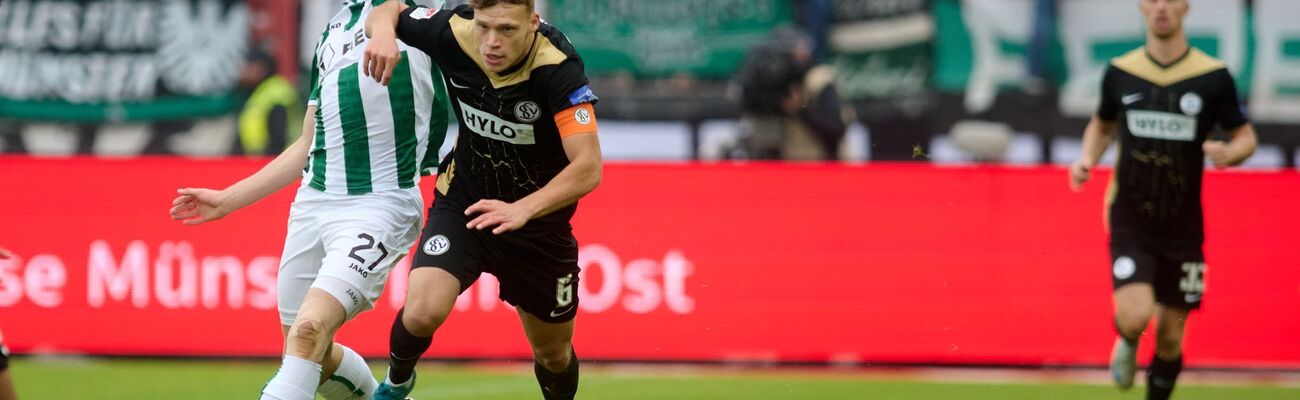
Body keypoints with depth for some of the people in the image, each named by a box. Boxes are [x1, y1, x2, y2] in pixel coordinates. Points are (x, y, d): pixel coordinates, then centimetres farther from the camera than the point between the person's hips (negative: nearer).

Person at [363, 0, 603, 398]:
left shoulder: (558, 68, -30)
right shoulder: (454, 32, -21)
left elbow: (588, 168, -36)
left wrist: (522, 210, -51)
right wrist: (383, 33, -26)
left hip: (538, 219, -1)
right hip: (463, 203, 1)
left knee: (554, 353, 13)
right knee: (424, 309, -24)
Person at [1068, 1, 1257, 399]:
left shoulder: (1213, 77, -4)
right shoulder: (1119, 72, 1)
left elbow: (1246, 137, 5)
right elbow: (1101, 125, 19)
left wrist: (1229, 152, -18)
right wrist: (1087, 160, -1)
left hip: (1182, 227, 0)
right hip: (1130, 221, 0)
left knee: (1170, 337, 5)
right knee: (1134, 316, -20)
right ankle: (1127, 344, 17)